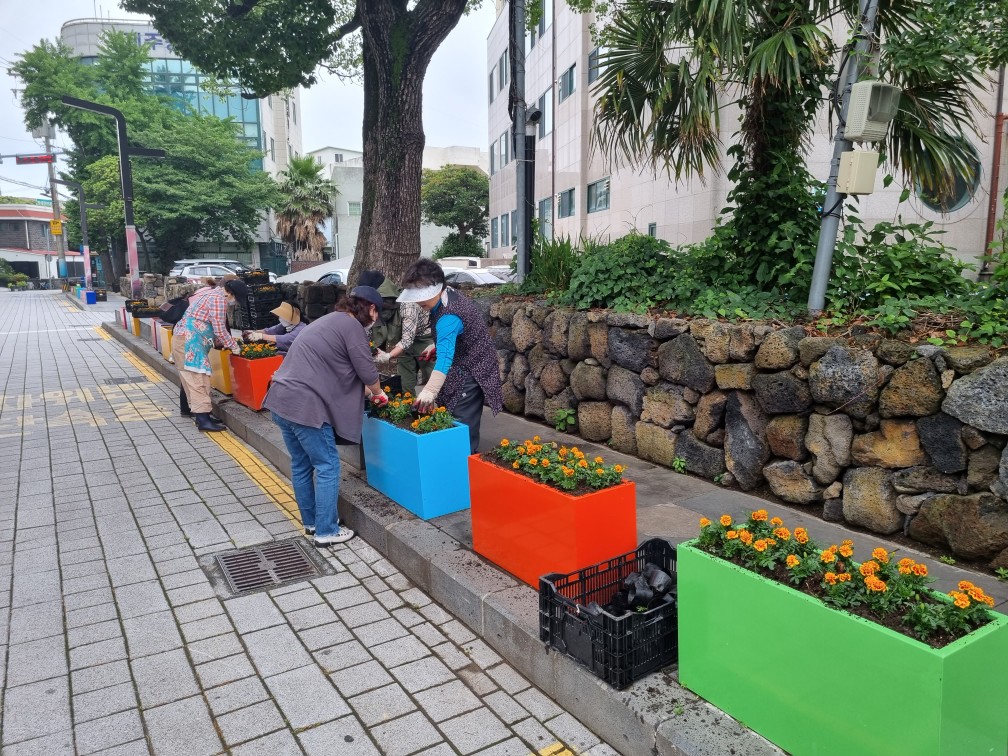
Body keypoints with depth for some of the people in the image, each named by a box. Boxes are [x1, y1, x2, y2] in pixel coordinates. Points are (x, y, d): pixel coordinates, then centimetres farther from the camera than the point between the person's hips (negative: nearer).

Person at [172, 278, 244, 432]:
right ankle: (203, 419, -19)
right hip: (189, 340, -10)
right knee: (197, 378, -14)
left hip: (184, 337, 10)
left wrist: (229, 342, 21)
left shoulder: (213, 293, 17)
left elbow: (216, 327, 21)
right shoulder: (219, 299, -14)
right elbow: (220, 330, -14)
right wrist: (234, 346, -2)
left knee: (189, 376, 17)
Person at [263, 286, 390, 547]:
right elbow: (366, 370, -7)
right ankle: (326, 531, 8)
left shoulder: (329, 320, 22)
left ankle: (310, 521, 31)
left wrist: (364, 389, 33)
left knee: (301, 464, 18)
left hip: (281, 400, 10)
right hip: (305, 406, -10)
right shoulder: (351, 325, -7)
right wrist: (378, 392, 13)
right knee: (327, 466, 1)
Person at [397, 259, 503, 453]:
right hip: (461, 367, 10)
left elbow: (444, 357, -42)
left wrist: (430, 391, -51)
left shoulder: (448, 316, -29)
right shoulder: (448, 296, 2)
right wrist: (436, 346, 16)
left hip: (471, 372, -10)